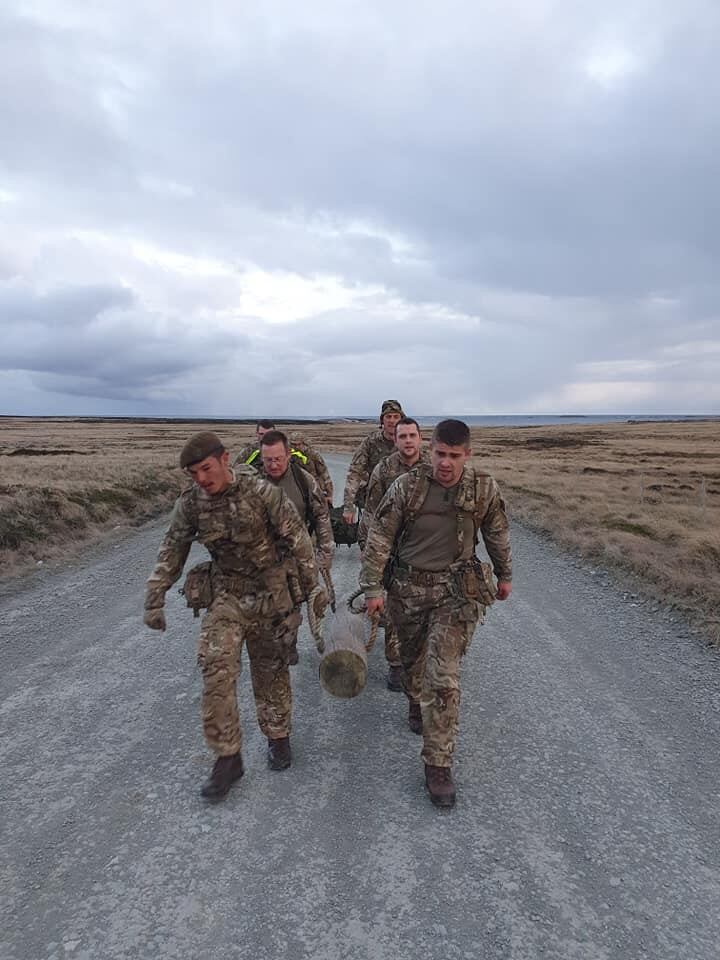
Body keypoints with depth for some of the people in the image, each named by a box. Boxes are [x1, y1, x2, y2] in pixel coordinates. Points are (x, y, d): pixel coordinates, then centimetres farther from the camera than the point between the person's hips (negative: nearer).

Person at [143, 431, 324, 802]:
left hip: (271, 593, -2)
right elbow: (171, 554, 3)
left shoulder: (261, 492, -18)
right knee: (216, 671, -10)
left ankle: (277, 737, 36)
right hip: (225, 595, 2)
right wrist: (154, 600, 3)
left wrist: (313, 587, -8)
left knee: (270, 670, 12)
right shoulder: (190, 502, -7)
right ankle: (227, 757, 7)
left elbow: (298, 539, -11)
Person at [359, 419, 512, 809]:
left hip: (456, 591, -1)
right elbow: (379, 537, -7)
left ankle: (438, 765, 6)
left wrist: (505, 576, 20)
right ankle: (416, 703, 55)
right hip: (408, 589, 1)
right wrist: (373, 588, -8)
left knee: (443, 678, -7)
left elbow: (497, 535, 10)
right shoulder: (407, 486, -12)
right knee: (412, 659, 22)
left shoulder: (484, 489, -7)